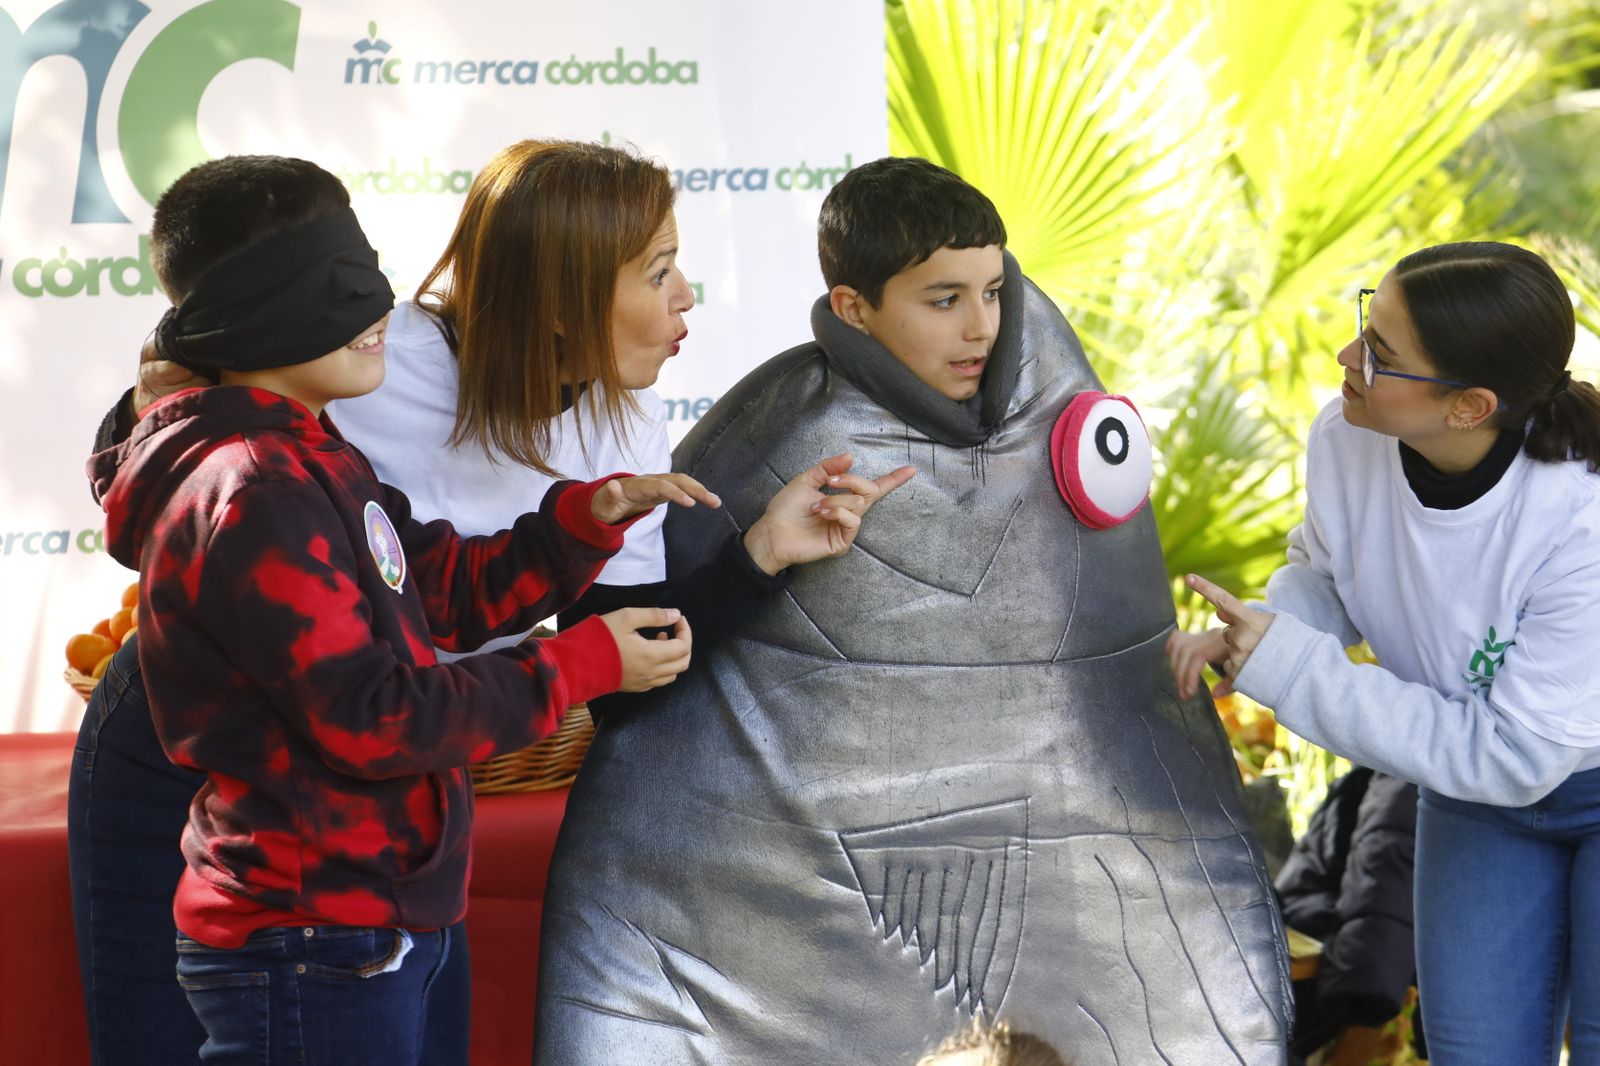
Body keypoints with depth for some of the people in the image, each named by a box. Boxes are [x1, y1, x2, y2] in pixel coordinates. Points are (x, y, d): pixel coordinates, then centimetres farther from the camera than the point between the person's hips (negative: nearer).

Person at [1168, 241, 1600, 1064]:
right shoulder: (1348, 439, -22)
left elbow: (1516, 755, -33)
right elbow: (1326, 574, 1)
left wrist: (1287, 667, -34)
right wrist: (1254, 632, -24)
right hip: (1475, 784, 5)